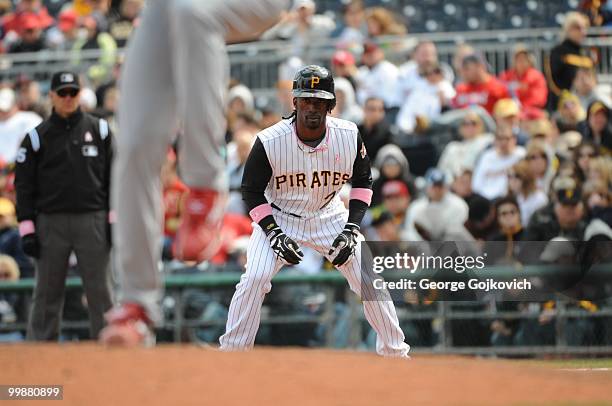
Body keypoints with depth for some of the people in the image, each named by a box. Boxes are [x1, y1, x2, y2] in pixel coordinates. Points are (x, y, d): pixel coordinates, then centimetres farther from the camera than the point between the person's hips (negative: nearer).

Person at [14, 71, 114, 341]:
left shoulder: (100, 130, 8)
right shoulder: (37, 137, 6)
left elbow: (114, 177, 9)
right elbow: (23, 185, 5)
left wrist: (114, 219, 1)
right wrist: (27, 230, -3)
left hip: (93, 221, 0)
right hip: (51, 224, 0)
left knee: (101, 291, -1)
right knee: (47, 292, 3)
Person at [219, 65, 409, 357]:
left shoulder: (349, 136, -16)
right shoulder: (270, 141, -24)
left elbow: (362, 181, -1)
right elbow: (251, 191, -12)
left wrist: (351, 230, -11)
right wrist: (274, 234, -22)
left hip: (329, 217, 2)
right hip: (277, 218, -2)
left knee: (369, 276, -5)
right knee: (255, 278, -23)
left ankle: (395, 352, 13)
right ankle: (231, 355, -10)